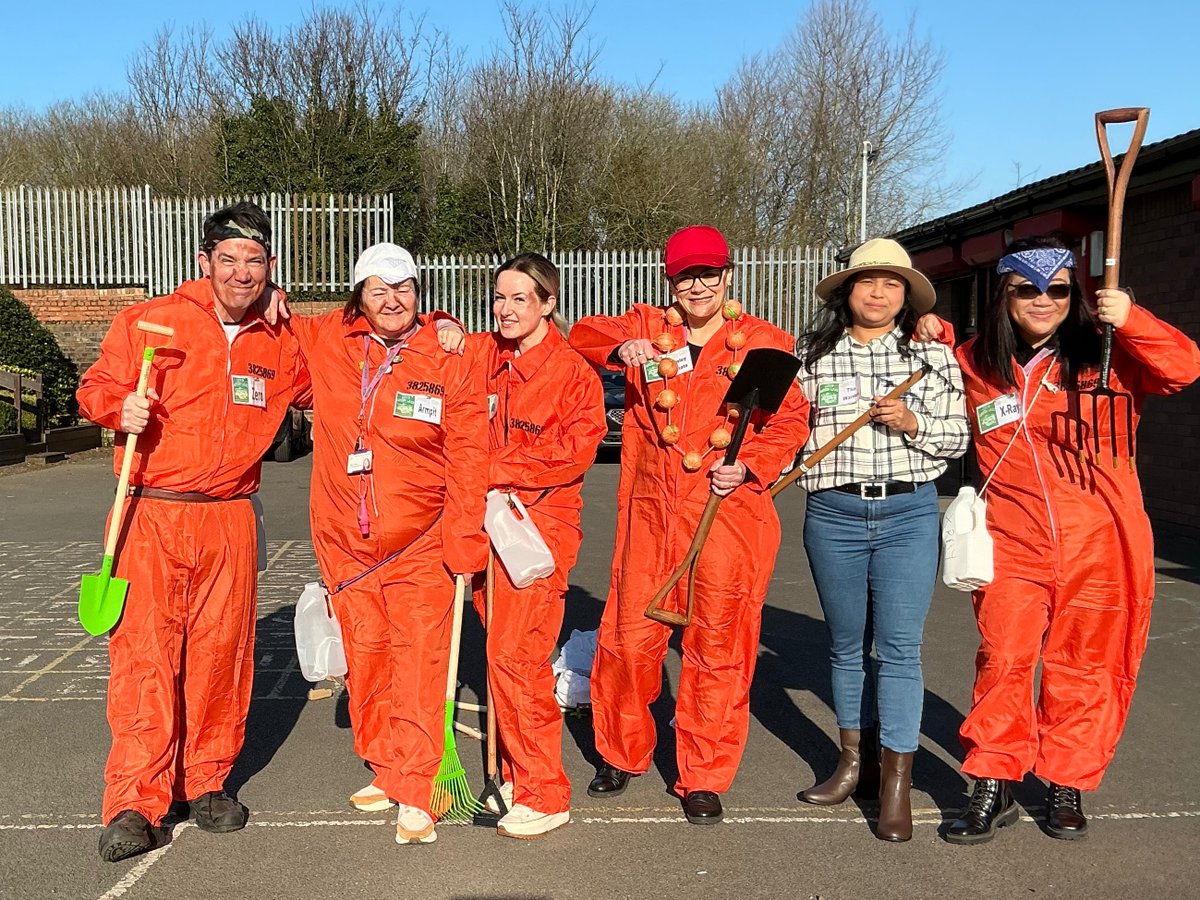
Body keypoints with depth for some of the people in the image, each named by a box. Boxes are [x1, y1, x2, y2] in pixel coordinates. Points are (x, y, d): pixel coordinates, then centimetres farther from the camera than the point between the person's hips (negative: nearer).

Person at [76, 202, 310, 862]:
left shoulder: (282, 348, 9)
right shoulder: (147, 321, 1)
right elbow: (95, 386, 8)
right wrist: (118, 406, -13)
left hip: (229, 519, 3)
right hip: (149, 515, -2)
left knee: (222, 651, 6)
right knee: (143, 652, -5)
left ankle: (207, 782, 23)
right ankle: (135, 803, 4)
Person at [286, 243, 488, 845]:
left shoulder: (451, 362, -7)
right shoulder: (324, 342, 2)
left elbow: (468, 459, -8)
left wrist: (465, 544, -11)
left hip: (420, 545, -3)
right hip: (345, 541, 4)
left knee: (418, 661, -4)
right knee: (365, 657, 13)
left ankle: (414, 794, 6)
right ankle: (384, 770, 30)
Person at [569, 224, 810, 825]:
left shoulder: (763, 342, 4)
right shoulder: (648, 328, 11)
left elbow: (790, 419, 4)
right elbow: (585, 333, 5)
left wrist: (748, 466, -13)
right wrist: (622, 347, -16)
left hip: (729, 512, -2)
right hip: (651, 510, 2)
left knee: (718, 647, 5)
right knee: (629, 638, 7)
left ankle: (704, 779, 22)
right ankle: (622, 753, 31)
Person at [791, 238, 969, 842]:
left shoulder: (932, 355, 6)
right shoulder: (811, 354, 7)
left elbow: (958, 437, 6)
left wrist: (912, 423, -11)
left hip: (908, 513, -1)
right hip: (832, 514, 1)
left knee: (899, 647, -3)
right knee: (847, 645, 12)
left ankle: (896, 783, 7)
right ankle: (854, 762, 27)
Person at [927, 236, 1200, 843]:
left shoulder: (1106, 355, 0)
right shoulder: (974, 362, 6)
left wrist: (1129, 320, -27)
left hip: (1100, 544, -1)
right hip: (1012, 543, 1)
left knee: (1084, 667, 9)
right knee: (1002, 661, -2)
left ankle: (1066, 784, 27)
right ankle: (993, 788, 12)